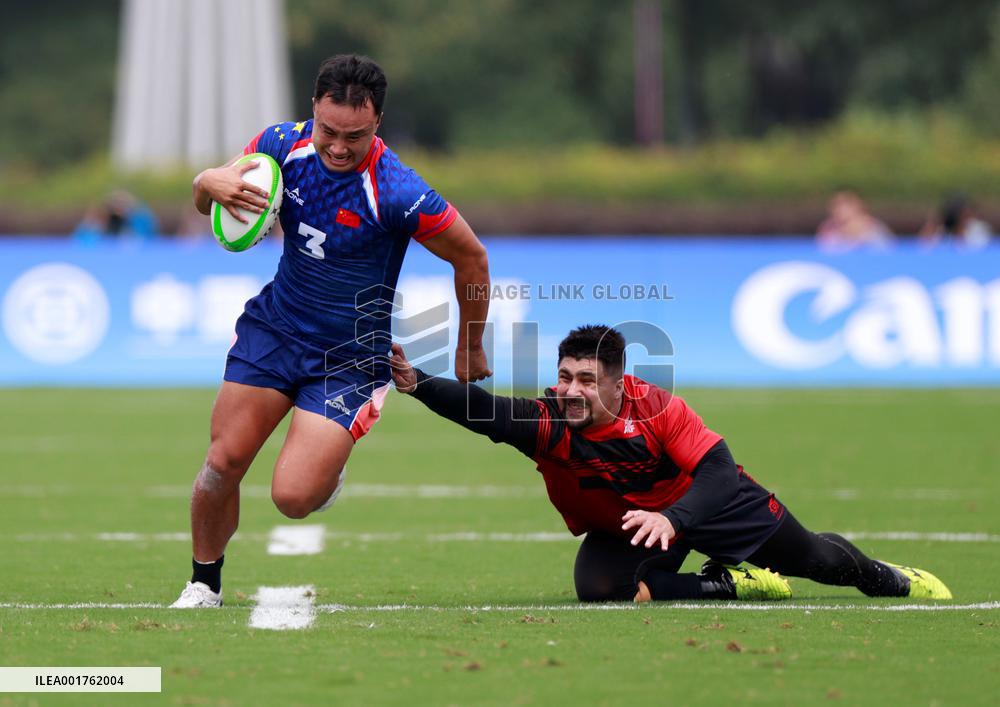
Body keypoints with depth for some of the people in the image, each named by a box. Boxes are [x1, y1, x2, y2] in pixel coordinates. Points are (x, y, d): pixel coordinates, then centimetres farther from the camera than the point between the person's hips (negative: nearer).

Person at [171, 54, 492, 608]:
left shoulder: (397, 194, -26)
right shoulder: (284, 144, -11)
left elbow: (472, 259, -12)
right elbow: (204, 199, 5)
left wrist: (470, 351, 2)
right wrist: (212, 184, -21)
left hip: (350, 356, -4)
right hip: (273, 326, 4)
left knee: (292, 497, -15)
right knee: (223, 463, -5)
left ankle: (329, 471, 23)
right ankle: (204, 584, 20)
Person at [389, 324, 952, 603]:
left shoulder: (658, 409, -35)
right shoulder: (546, 423, -33)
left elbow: (717, 468, -36)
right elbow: (482, 411, -51)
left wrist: (673, 519, -53)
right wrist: (416, 383, -68)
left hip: (702, 501, -2)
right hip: (619, 530, 2)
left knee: (812, 558, 13)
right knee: (599, 588, -30)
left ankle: (885, 577, 50)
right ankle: (732, 585, -10)